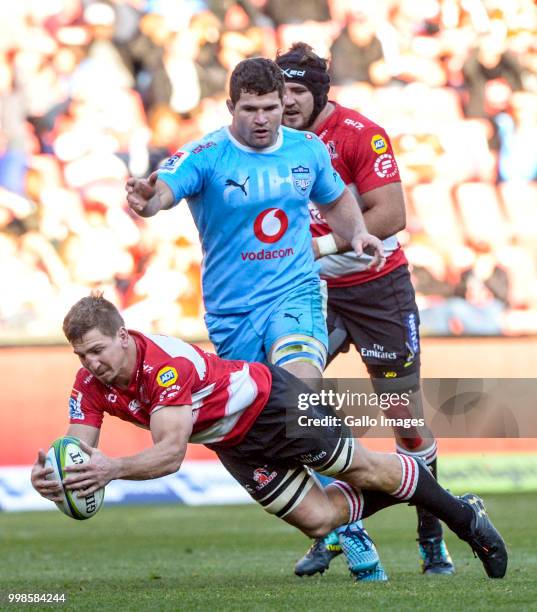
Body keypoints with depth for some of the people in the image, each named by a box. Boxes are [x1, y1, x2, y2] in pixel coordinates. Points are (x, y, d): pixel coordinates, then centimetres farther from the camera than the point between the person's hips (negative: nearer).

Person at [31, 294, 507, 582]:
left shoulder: (167, 365, -39)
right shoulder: (91, 386, -17)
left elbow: (171, 453, -47)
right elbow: (77, 453, -23)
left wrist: (114, 469, -63)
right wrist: (52, 476, -46)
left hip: (272, 402, -6)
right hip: (237, 448, 6)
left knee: (366, 472, 8)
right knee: (320, 519, 7)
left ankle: (463, 515, 31)